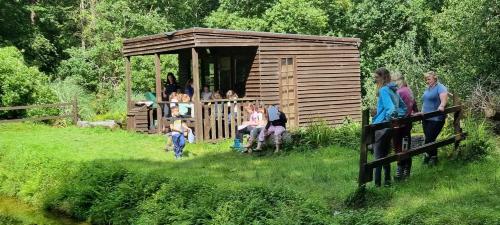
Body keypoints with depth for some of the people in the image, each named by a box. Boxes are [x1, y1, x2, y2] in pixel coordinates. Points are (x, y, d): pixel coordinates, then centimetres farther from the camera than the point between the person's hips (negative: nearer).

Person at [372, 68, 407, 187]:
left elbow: (391, 109, -28)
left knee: (378, 156, -1)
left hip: (381, 127, -8)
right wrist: (397, 118, 12)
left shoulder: (383, 90, -17)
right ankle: (387, 181, 23)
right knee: (385, 155, 17)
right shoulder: (393, 90, 10)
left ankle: (377, 183, 1)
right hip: (390, 127, 8)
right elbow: (403, 107, 17)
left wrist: (390, 118, -16)